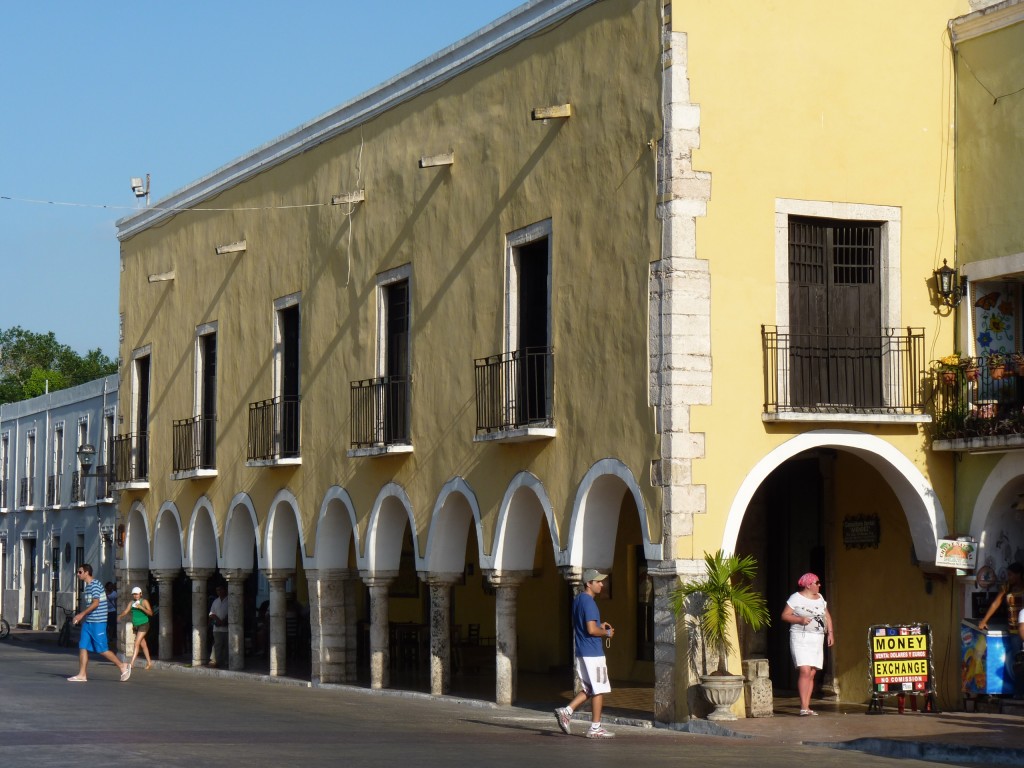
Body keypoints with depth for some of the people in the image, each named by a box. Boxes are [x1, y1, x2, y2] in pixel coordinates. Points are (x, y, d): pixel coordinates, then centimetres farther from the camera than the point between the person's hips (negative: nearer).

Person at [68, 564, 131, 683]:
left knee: (102, 649, -6)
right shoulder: (88, 586, 16)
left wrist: (82, 614, -19)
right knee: (83, 647, 2)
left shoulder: (95, 585, -13)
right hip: (88, 622, 9)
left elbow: (95, 603, -20)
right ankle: (82, 675, 3)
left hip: (97, 622, -9)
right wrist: (82, 616, 18)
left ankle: (122, 666, 6)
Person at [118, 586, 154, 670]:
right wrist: (120, 616, -23)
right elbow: (126, 611, -3)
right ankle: (149, 663, 20)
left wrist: (141, 607, -25)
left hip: (143, 625, -6)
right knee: (143, 645, 12)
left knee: (137, 643, -14)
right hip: (136, 625, 6)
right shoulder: (132, 603, 8)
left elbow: (150, 613, -13)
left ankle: (131, 663, -17)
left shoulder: (144, 601, -7)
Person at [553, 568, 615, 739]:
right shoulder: (588, 602, -16)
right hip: (593, 653, -9)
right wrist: (607, 633, -6)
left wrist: (600, 627, 16)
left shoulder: (577, 600, 14)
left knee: (590, 689, 16)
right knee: (599, 690, -1)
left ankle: (566, 711, 5)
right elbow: (591, 630, -23)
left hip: (581, 653, 9)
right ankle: (595, 728, 2)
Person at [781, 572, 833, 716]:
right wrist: (800, 620, -18)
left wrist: (830, 633, 10)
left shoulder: (820, 598, 16)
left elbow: (827, 616, 22)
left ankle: (807, 707, 6)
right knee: (805, 671, -17)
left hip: (817, 639, 6)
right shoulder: (796, 598, -2)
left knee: (812, 674, 3)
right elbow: (785, 615, -4)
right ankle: (803, 708, -20)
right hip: (801, 638, -6)